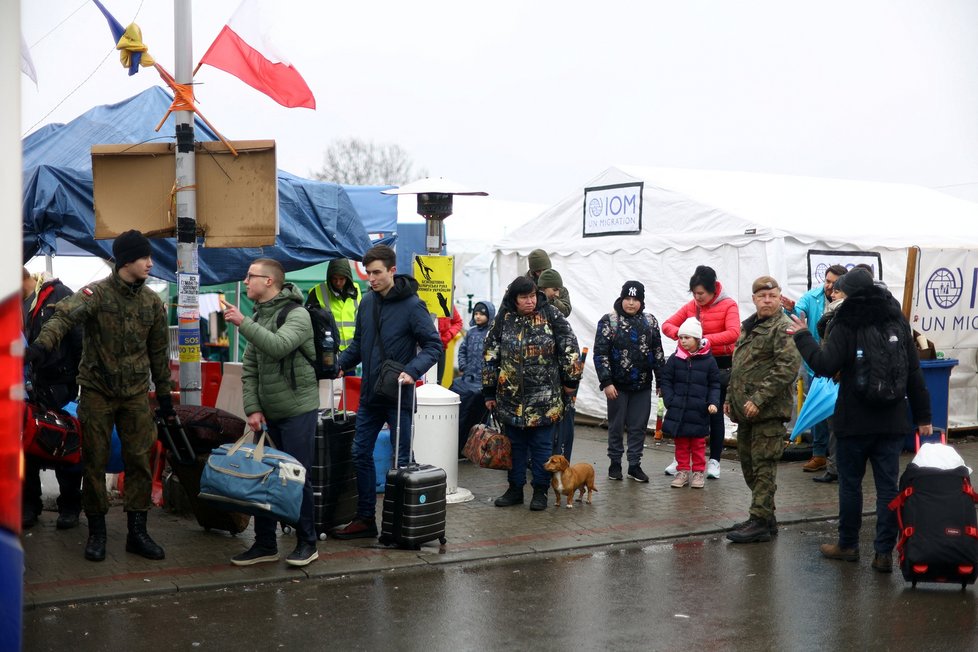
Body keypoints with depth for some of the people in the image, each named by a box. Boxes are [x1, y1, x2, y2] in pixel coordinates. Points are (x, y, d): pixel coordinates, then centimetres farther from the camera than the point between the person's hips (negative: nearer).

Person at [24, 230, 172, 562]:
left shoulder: (152, 301, 4)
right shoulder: (96, 293, -11)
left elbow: (158, 351, 12)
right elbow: (65, 316, -31)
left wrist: (164, 394, 14)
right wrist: (41, 345, -51)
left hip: (136, 394, 3)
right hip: (97, 392, -3)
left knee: (139, 461, 3)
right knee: (94, 462, 4)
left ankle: (137, 532, 12)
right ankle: (96, 532, 16)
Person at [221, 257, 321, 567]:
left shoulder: (297, 315, -11)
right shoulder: (257, 318, 11)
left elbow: (278, 346, -30)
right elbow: (249, 368, 9)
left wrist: (243, 323, -29)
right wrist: (252, 408, -1)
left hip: (298, 411, -7)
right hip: (267, 414, 7)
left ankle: (307, 543, 10)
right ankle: (265, 544, 16)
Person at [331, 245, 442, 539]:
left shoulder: (412, 305, -13)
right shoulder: (367, 302, 6)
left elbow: (434, 345, -13)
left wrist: (412, 371, -27)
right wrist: (339, 363, 0)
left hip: (398, 394, -6)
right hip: (370, 393, 7)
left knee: (402, 458, 4)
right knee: (361, 453, 9)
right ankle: (365, 518, 20)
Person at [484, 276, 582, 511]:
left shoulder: (550, 315, -5)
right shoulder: (503, 320, 1)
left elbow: (570, 347, -1)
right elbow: (490, 356, 6)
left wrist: (570, 379, 1)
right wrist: (489, 392, 6)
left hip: (544, 397, -2)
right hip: (511, 396, 2)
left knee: (542, 445, 4)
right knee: (515, 444, 12)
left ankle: (540, 491, 15)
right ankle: (515, 489, 23)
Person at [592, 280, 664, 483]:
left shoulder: (650, 322, 5)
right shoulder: (608, 321, -6)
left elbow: (657, 353, 10)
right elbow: (600, 354, -9)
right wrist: (606, 382, -14)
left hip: (642, 385, 3)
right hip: (618, 385, -3)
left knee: (639, 426, 7)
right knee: (616, 425, 8)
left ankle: (634, 465, 17)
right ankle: (615, 463, 21)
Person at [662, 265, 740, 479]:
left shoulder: (728, 305, -10)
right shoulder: (691, 306, 4)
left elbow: (733, 333, -25)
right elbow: (667, 325, 4)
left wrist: (705, 339, -32)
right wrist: (679, 333, -19)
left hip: (720, 365, -4)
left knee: (715, 413, 5)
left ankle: (714, 460, 14)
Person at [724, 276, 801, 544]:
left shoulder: (783, 328, -10)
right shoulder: (749, 327, 19)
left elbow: (788, 367, -21)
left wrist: (760, 398, -23)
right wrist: (730, 397, 19)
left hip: (768, 411, -9)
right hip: (745, 410, 9)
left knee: (763, 466, -6)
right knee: (748, 464, 14)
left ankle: (760, 522, -2)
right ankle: (764, 517, 24)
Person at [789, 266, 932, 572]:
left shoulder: (846, 325, -10)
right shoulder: (898, 322, 7)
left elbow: (824, 365, -19)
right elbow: (914, 373, 9)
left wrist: (803, 337, -5)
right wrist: (923, 416, 14)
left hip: (854, 421, -4)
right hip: (892, 420, 4)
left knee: (850, 483, 10)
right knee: (888, 485, 4)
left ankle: (848, 544, 22)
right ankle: (884, 552, 4)